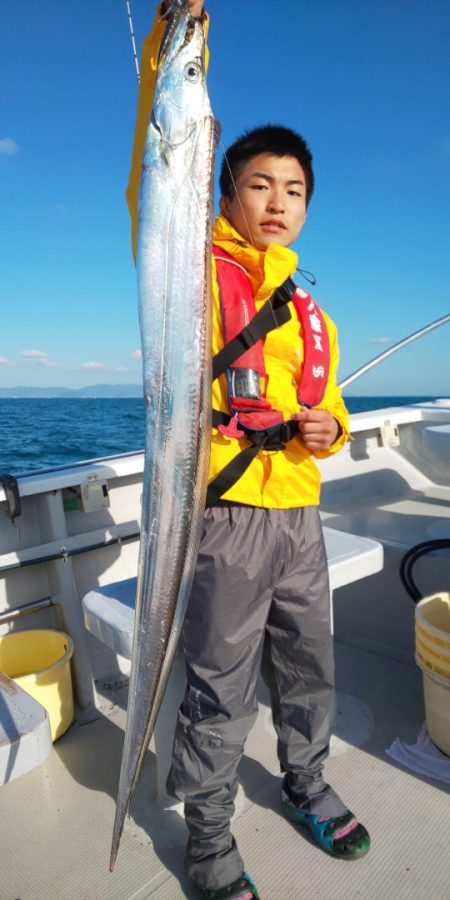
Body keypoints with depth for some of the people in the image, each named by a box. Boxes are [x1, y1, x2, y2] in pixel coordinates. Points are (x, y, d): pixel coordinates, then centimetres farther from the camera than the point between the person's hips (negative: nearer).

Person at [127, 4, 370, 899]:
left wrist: (328, 428, 1)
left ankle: (306, 783, 48)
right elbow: (157, 182, -18)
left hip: (298, 513, 6)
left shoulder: (311, 314, 15)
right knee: (219, 686, 8)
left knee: (308, 666, 21)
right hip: (227, 513, -6)